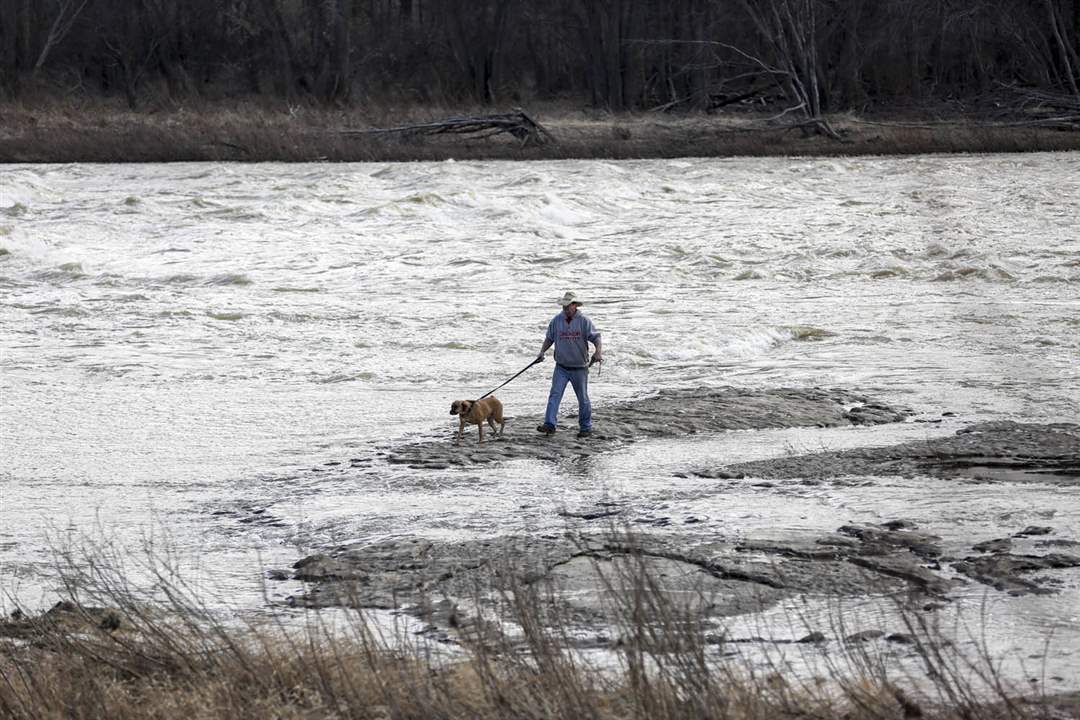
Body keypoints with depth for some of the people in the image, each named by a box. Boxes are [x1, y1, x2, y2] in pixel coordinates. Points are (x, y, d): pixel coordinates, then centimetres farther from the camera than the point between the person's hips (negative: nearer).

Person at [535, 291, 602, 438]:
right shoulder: (556, 320, 2)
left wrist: (598, 352, -28)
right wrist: (542, 352, 1)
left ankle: (586, 427, 20)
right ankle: (549, 424, -15)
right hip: (561, 367, 2)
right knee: (555, 395, -10)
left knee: (583, 398, 8)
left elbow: (595, 337, -11)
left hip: (579, 368, -2)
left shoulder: (584, 321, -8)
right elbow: (549, 338, 14)